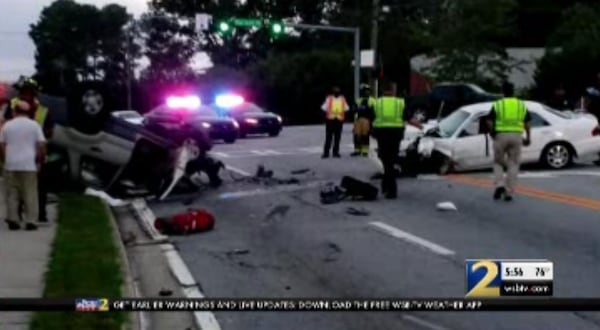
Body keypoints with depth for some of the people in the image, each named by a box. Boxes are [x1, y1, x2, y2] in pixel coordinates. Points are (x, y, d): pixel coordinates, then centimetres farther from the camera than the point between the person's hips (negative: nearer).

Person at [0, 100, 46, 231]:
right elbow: (41, 145, -5)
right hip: (29, 165, -1)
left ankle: (13, 220, 5)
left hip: (11, 165, 1)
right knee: (30, 194, 2)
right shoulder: (34, 125, 1)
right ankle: (30, 221, -2)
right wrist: (41, 159, 7)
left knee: (12, 194, 7)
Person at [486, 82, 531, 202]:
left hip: (501, 136, -1)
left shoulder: (497, 105, 1)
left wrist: (492, 133, 9)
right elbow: (527, 123, 4)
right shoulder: (521, 105, 9)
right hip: (516, 136, 1)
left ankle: (499, 185, -6)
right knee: (513, 165, 8)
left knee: (498, 162, 14)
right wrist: (528, 138, 12)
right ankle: (509, 192, 3)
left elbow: (489, 122, -6)